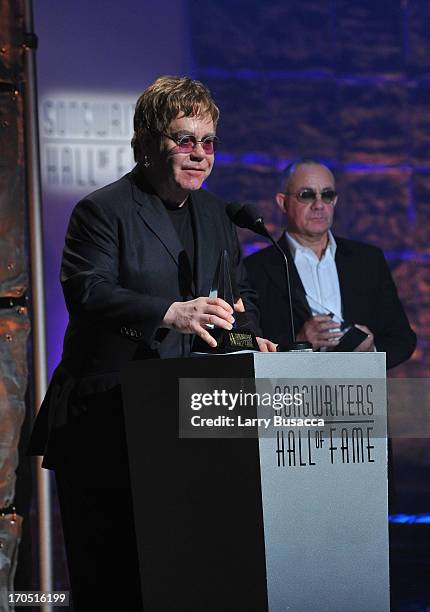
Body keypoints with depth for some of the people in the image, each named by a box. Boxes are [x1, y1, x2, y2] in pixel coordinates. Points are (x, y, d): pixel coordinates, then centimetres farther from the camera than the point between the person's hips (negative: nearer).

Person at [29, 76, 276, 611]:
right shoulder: (101, 211, -5)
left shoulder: (214, 213, 17)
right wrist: (170, 314, -36)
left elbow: (240, 294, 22)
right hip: (105, 427, -6)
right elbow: (88, 292, -21)